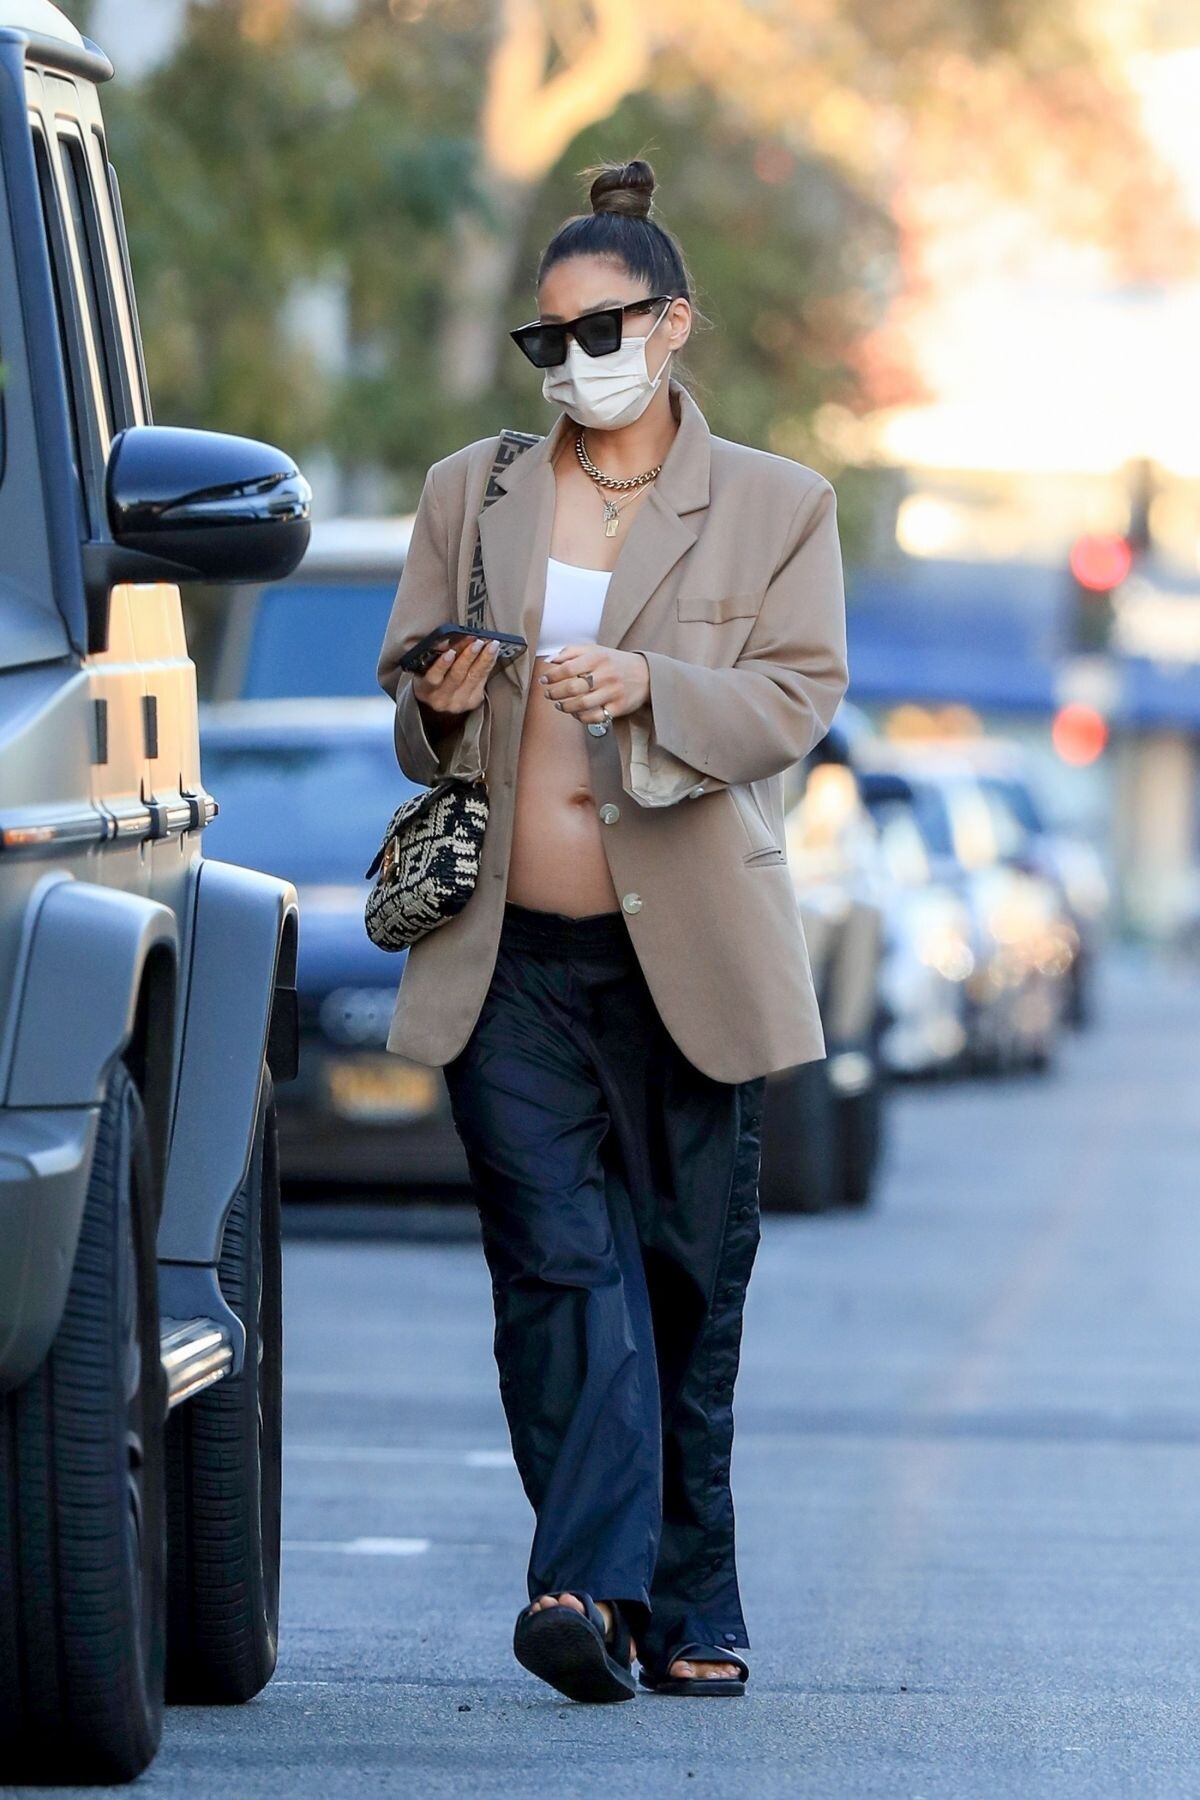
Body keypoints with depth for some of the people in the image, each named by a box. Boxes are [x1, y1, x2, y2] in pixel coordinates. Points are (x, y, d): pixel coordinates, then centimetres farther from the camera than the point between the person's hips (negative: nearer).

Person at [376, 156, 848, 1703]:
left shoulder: (775, 507, 7)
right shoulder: (469, 492, 13)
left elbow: (800, 697, -4)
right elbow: (405, 692, 16)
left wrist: (649, 687, -22)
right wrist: (443, 703, -9)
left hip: (685, 961, -1)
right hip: (509, 964, 1)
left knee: (689, 1283, 3)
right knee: (559, 1267, -11)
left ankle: (688, 1613, 12)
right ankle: (597, 1588, -17)